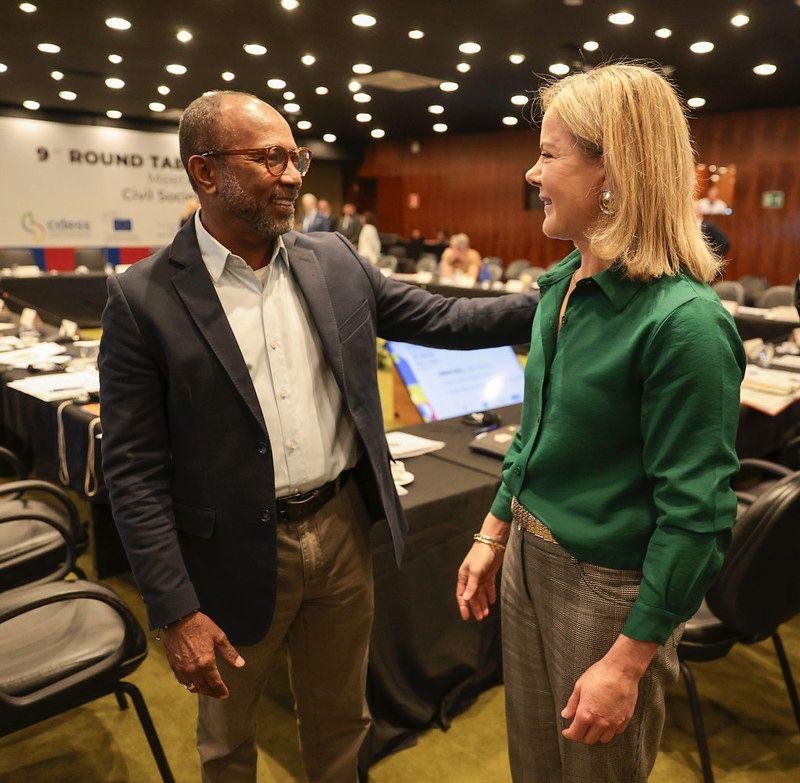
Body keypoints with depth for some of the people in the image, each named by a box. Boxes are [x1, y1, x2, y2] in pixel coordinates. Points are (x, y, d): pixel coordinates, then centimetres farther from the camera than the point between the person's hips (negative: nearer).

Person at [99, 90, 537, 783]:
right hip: (238, 553, -3)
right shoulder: (144, 299, -13)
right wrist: (176, 613, -14)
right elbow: (134, 471, -12)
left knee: (341, 720, 25)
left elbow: (441, 319, 4)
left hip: (343, 527, 4)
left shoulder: (334, 262, 0)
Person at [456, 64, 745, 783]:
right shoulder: (563, 284, 1)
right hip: (529, 555, 7)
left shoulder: (683, 321, -23)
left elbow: (695, 510, -21)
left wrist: (628, 659, -17)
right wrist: (494, 534, 12)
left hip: (609, 586, -7)